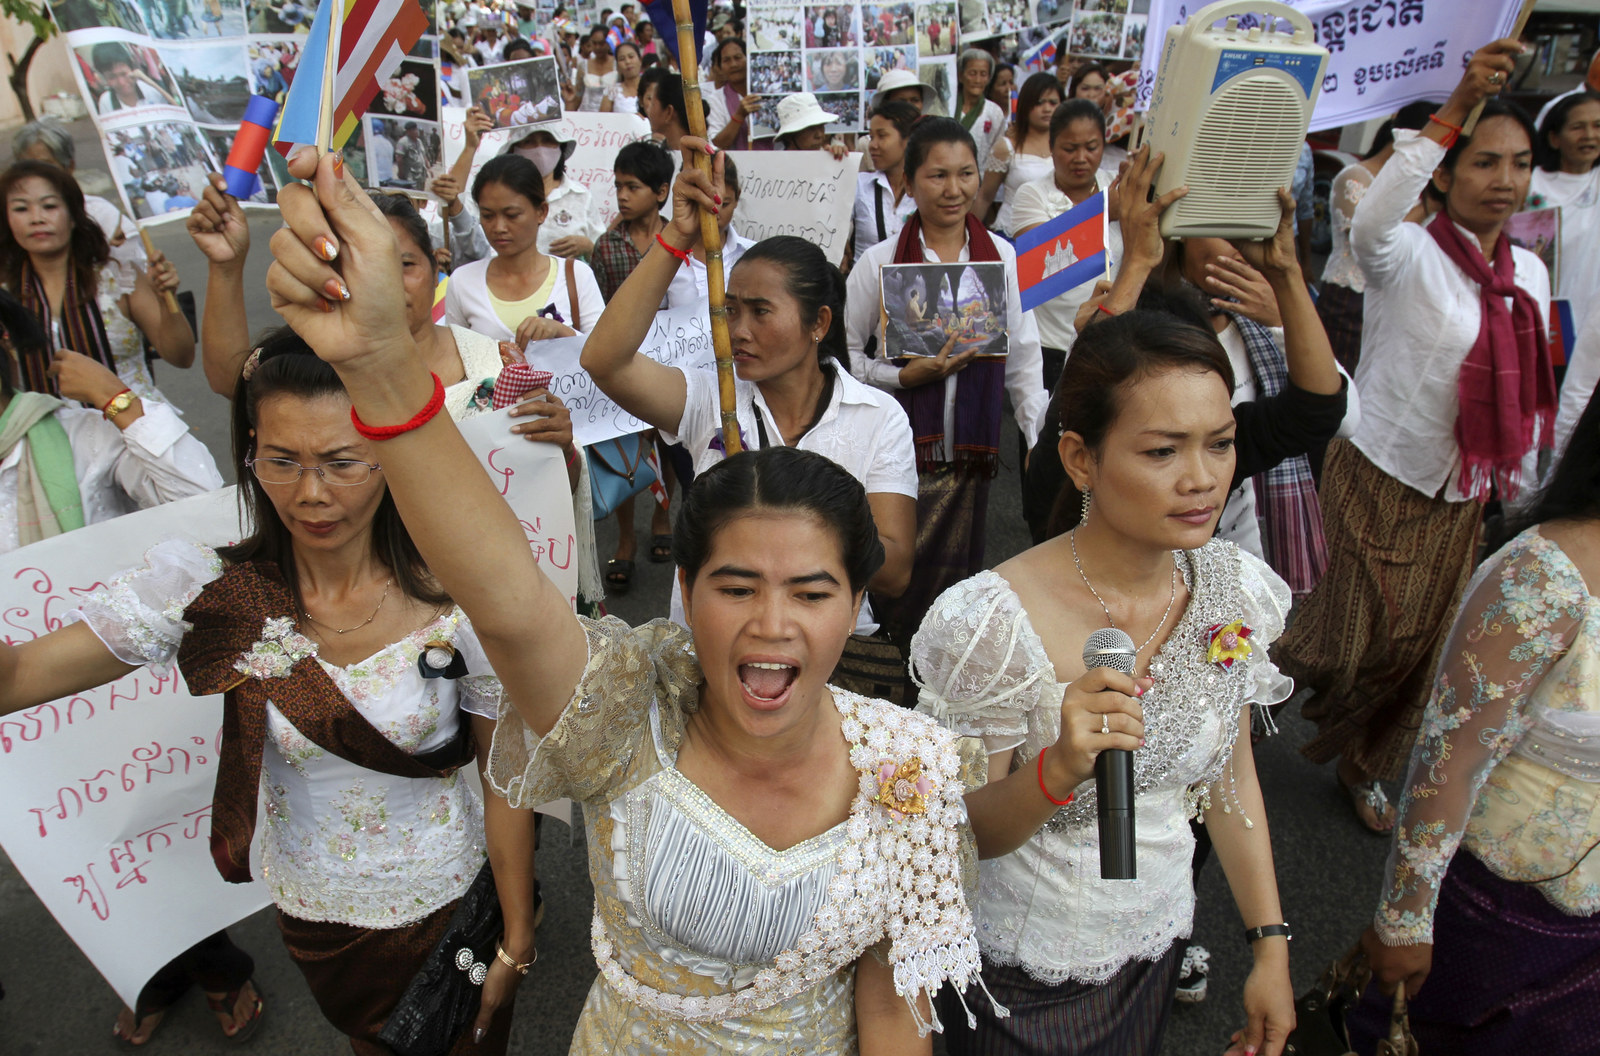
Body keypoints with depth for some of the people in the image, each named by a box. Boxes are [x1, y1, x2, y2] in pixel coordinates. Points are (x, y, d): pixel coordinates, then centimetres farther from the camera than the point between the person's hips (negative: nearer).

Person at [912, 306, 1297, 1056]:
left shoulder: (1239, 590, -12)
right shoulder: (992, 623, -29)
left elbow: (1231, 772, 2)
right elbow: (965, 833, -18)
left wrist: (1271, 943, 4)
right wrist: (1058, 770, -37)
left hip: (1157, 946, 5)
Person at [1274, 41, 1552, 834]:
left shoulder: (1528, 274, 6)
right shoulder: (1411, 255, -13)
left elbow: (1527, 391, 14)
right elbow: (1368, 226, -38)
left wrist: (1518, 490, 14)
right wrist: (1455, 109, -43)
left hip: (1463, 495, 6)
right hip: (1379, 477, -6)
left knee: (1424, 647, 13)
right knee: (1365, 634, -2)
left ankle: (1364, 767, 35)